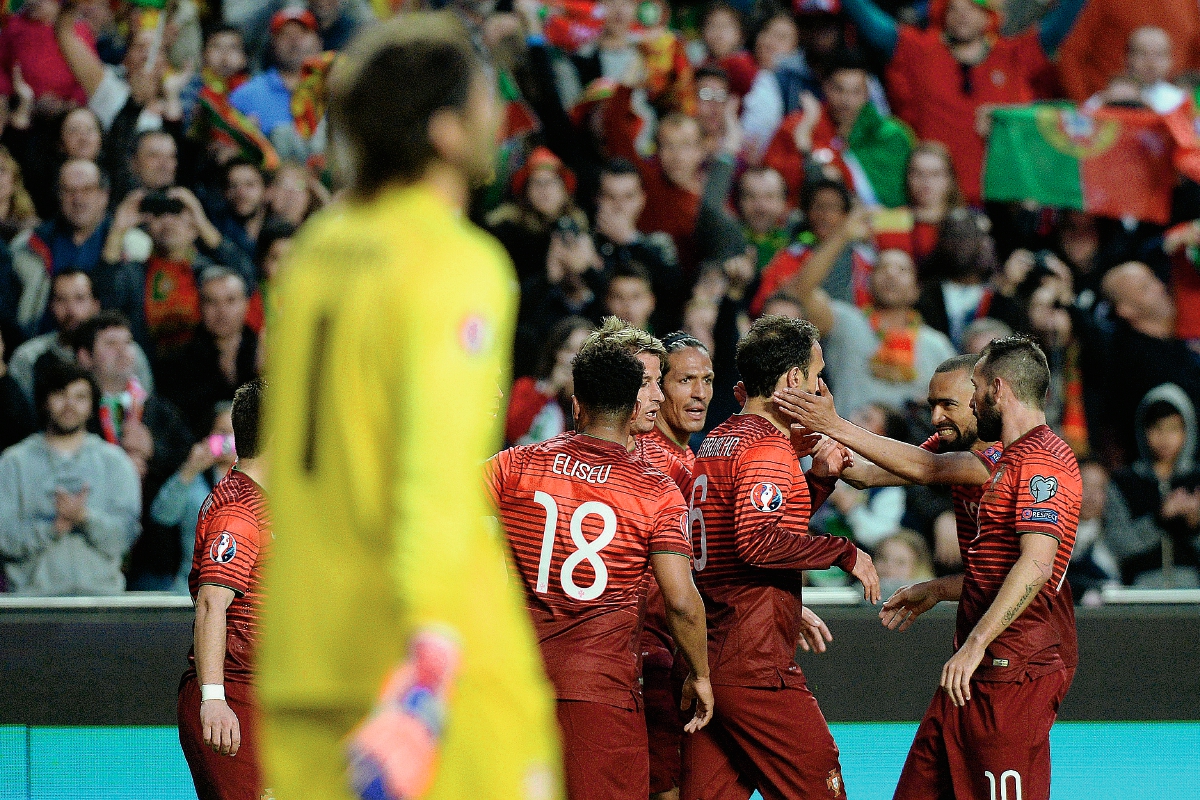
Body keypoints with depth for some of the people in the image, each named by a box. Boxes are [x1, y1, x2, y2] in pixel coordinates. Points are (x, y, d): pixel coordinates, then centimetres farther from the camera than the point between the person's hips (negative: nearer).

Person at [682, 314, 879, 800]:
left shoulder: (717, 441, 18)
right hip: (756, 666, -9)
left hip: (705, 663, 9)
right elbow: (759, 542, -26)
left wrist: (819, 478, 20)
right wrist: (844, 553, -17)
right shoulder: (768, 450, -12)